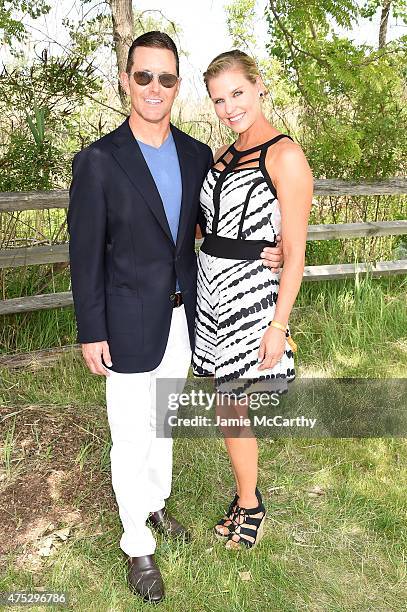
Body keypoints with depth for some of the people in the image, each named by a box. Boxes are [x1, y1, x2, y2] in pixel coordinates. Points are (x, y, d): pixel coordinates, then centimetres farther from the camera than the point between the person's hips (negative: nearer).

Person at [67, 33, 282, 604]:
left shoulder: (198, 155, 2)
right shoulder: (98, 161, -12)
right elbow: (85, 255, -10)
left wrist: (260, 252, -5)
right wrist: (92, 333, -10)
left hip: (182, 318, 5)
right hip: (130, 325, -4)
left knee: (162, 422, 22)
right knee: (131, 438, 7)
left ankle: (154, 504, 46)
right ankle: (137, 545, 28)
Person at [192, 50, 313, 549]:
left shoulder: (285, 156, -12)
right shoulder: (224, 155, 11)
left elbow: (294, 253, -14)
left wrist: (278, 325, -16)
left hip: (251, 293, -7)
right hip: (212, 290, 7)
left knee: (230, 406, 3)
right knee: (227, 402, 14)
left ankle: (249, 505, 28)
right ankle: (246, 499, 34)